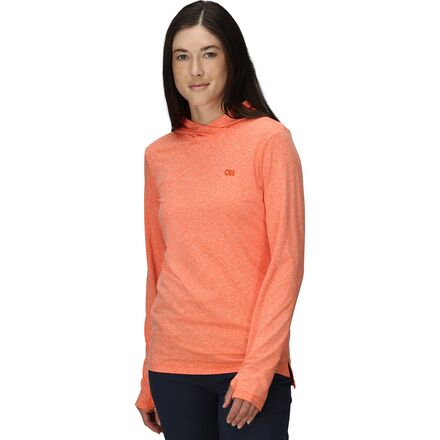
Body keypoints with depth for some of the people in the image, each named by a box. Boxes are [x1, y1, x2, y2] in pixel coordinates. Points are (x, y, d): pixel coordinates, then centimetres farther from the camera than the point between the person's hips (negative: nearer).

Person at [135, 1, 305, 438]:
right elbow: (157, 270, 13)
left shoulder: (269, 139, -3)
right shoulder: (158, 156, 9)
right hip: (174, 367, 4)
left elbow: (286, 263, -7)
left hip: (251, 368, -3)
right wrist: (148, 383, 13)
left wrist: (257, 370, -13)